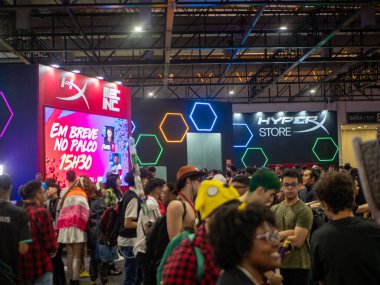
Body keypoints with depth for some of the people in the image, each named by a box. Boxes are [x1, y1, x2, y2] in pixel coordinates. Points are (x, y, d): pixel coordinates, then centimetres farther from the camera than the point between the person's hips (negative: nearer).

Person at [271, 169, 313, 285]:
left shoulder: (304, 211, -12)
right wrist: (290, 232, -15)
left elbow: (297, 241, -19)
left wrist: (278, 235, -7)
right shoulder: (274, 209, 5)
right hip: (278, 265, 5)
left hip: (298, 266, -5)